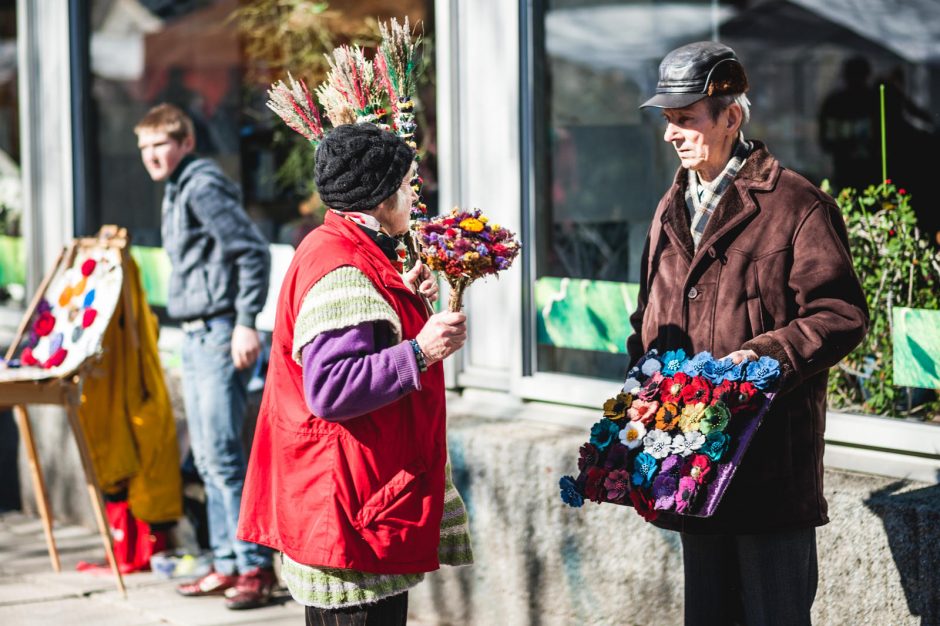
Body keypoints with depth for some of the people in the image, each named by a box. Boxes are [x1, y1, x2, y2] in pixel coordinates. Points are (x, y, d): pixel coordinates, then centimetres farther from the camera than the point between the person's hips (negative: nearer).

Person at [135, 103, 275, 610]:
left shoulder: (203, 187, -12)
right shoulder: (176, 192, 18)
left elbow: (253, 251, -18)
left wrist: (246, 323, -21)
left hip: (220, 335, -10)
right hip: (195, 338, 10)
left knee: (222, 455, -11)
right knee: (208, 459, 11)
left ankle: (256, 568, -7)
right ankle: (227, 564, 17)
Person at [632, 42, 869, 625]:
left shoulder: (796, 205, -7)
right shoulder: (671, 211, 16)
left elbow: (841, 316, -11)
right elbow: (651, 321, 26)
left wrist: (763, 357, -23)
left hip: (773, 462, -7)